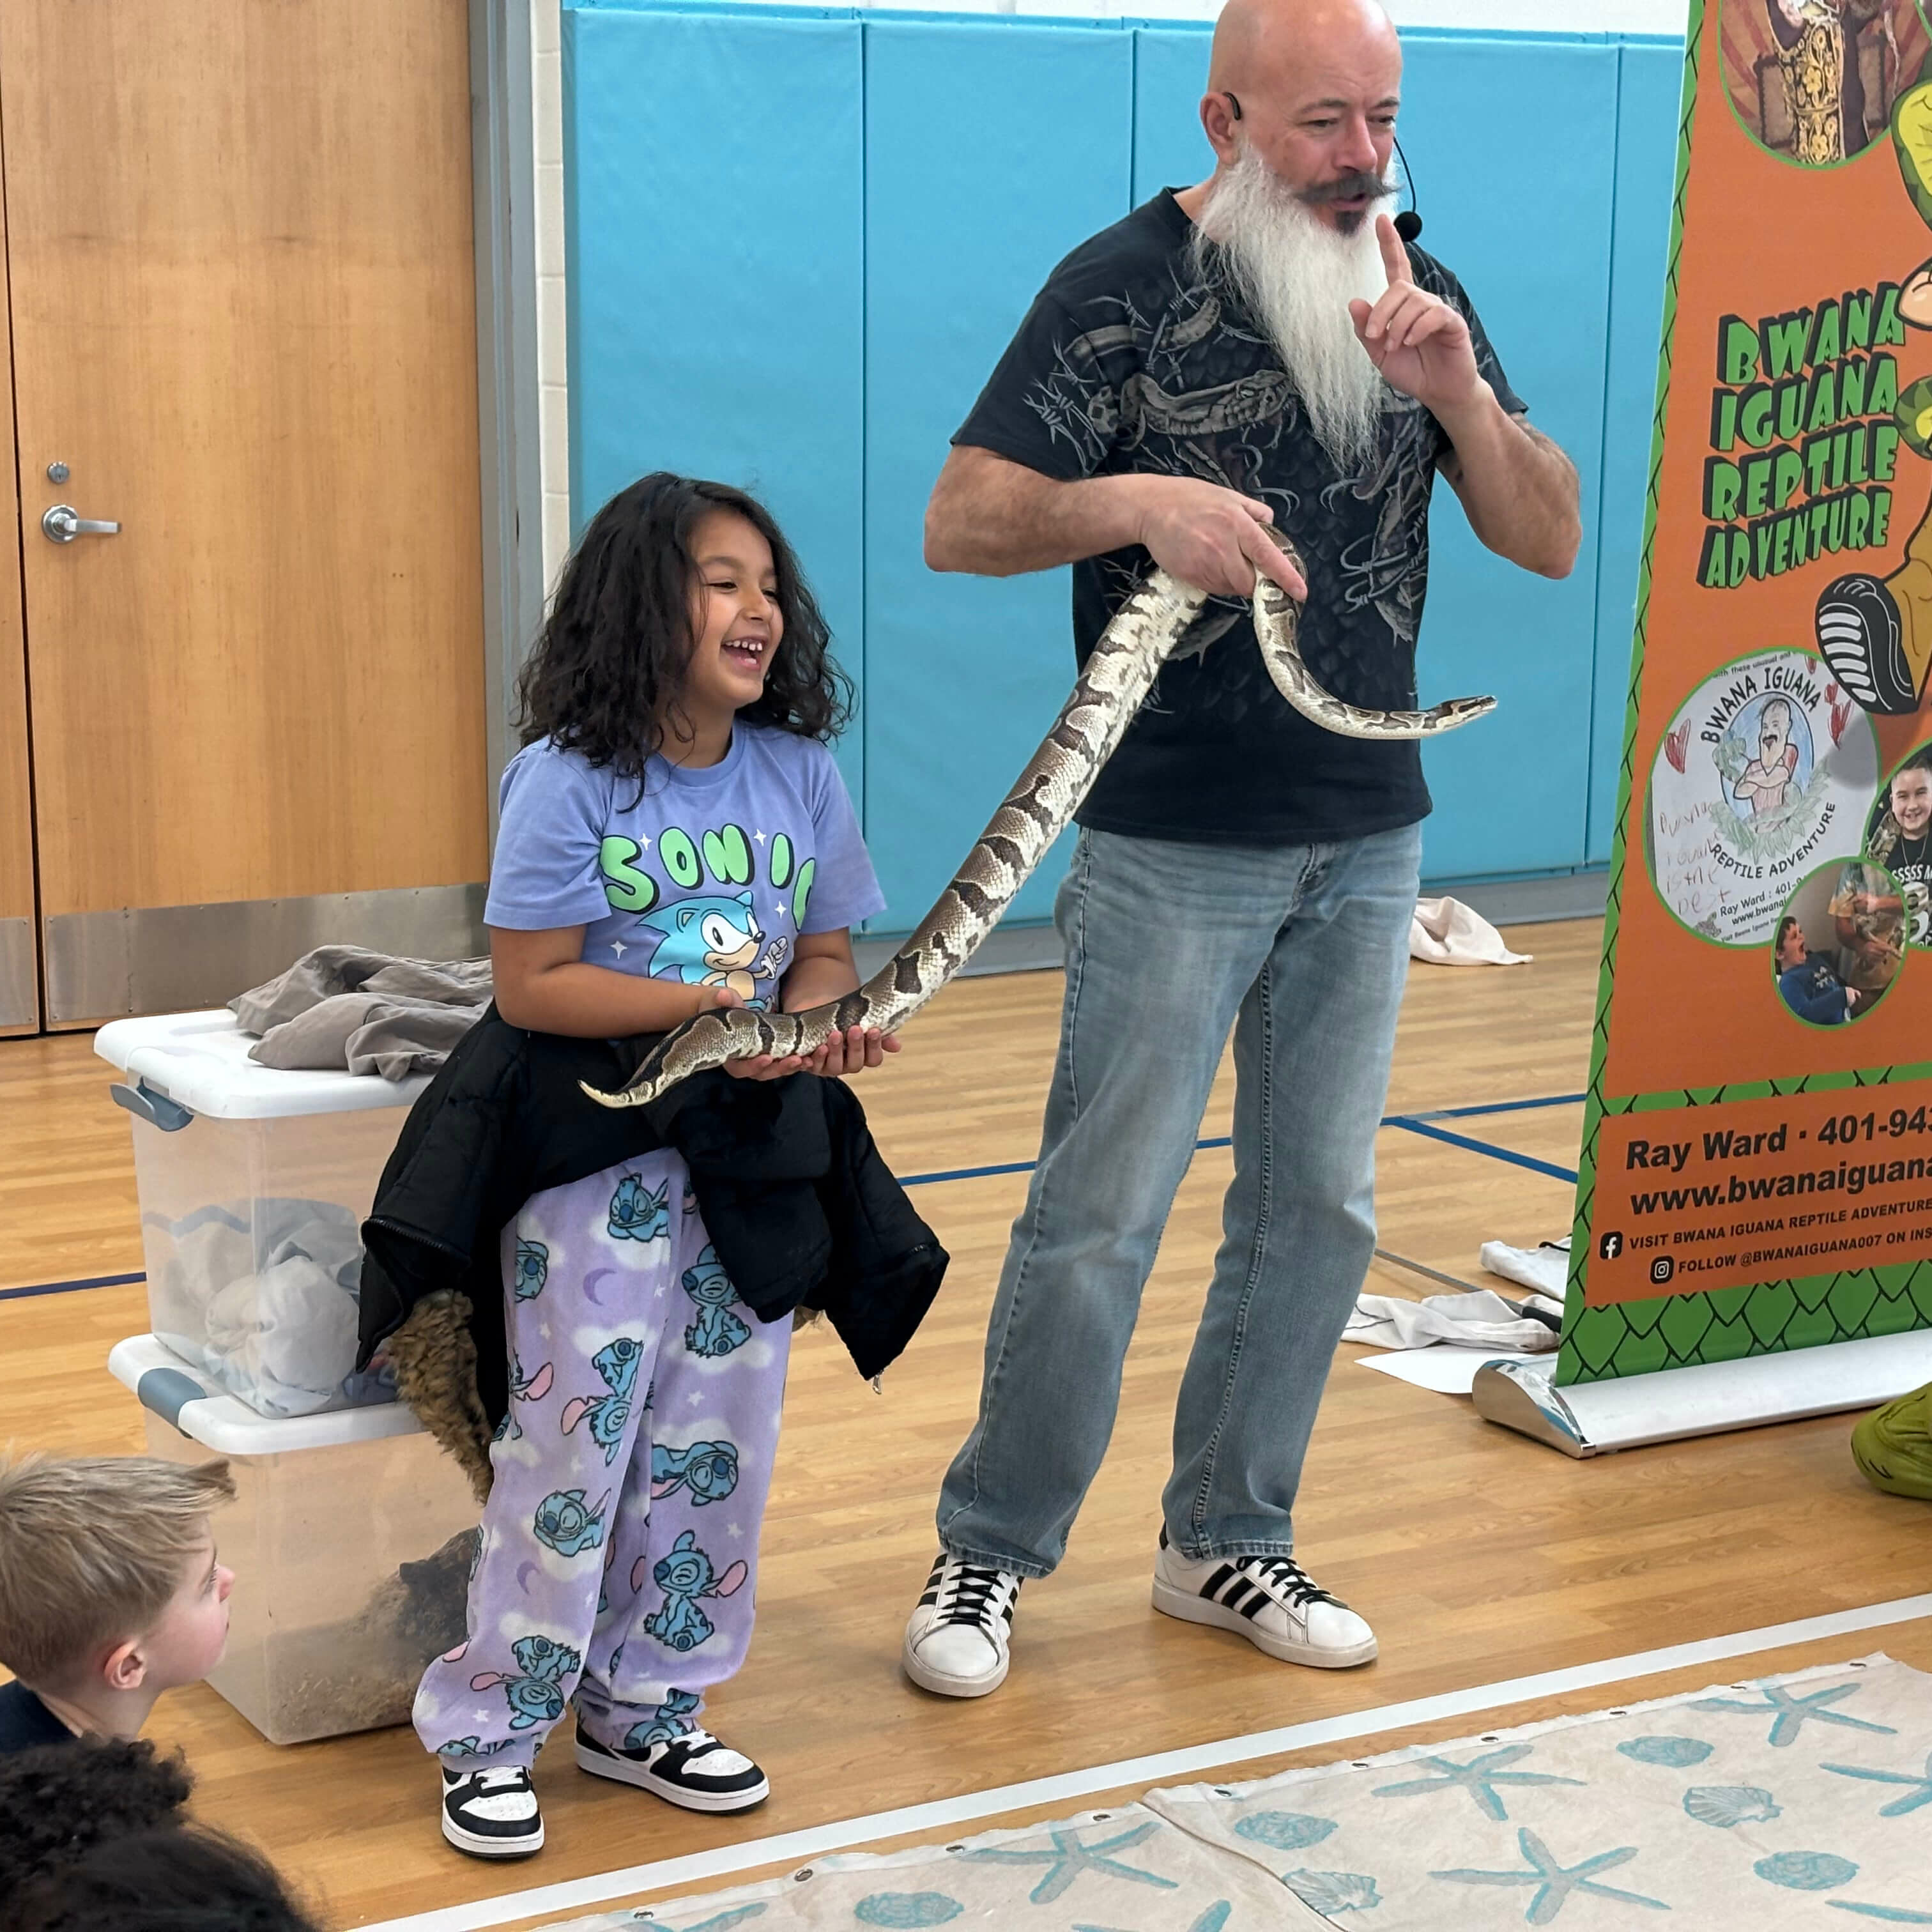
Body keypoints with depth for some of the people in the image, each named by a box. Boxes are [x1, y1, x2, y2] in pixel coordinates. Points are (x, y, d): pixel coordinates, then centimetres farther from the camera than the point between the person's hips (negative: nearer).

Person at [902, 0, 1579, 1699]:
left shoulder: (1416, 294, 7)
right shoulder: (1127, 286, -8)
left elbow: (1553, 543, 3)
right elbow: (961, 523, -14)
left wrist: (1458, 391, -14)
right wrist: (1136, 501, -31)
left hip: (1369, 840, 6)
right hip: (1173, 843, -5)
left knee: (1319, 1206, 12)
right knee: (1102, 1216, -3)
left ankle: (1228, 1541, 27)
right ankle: (991, 1553, 13)